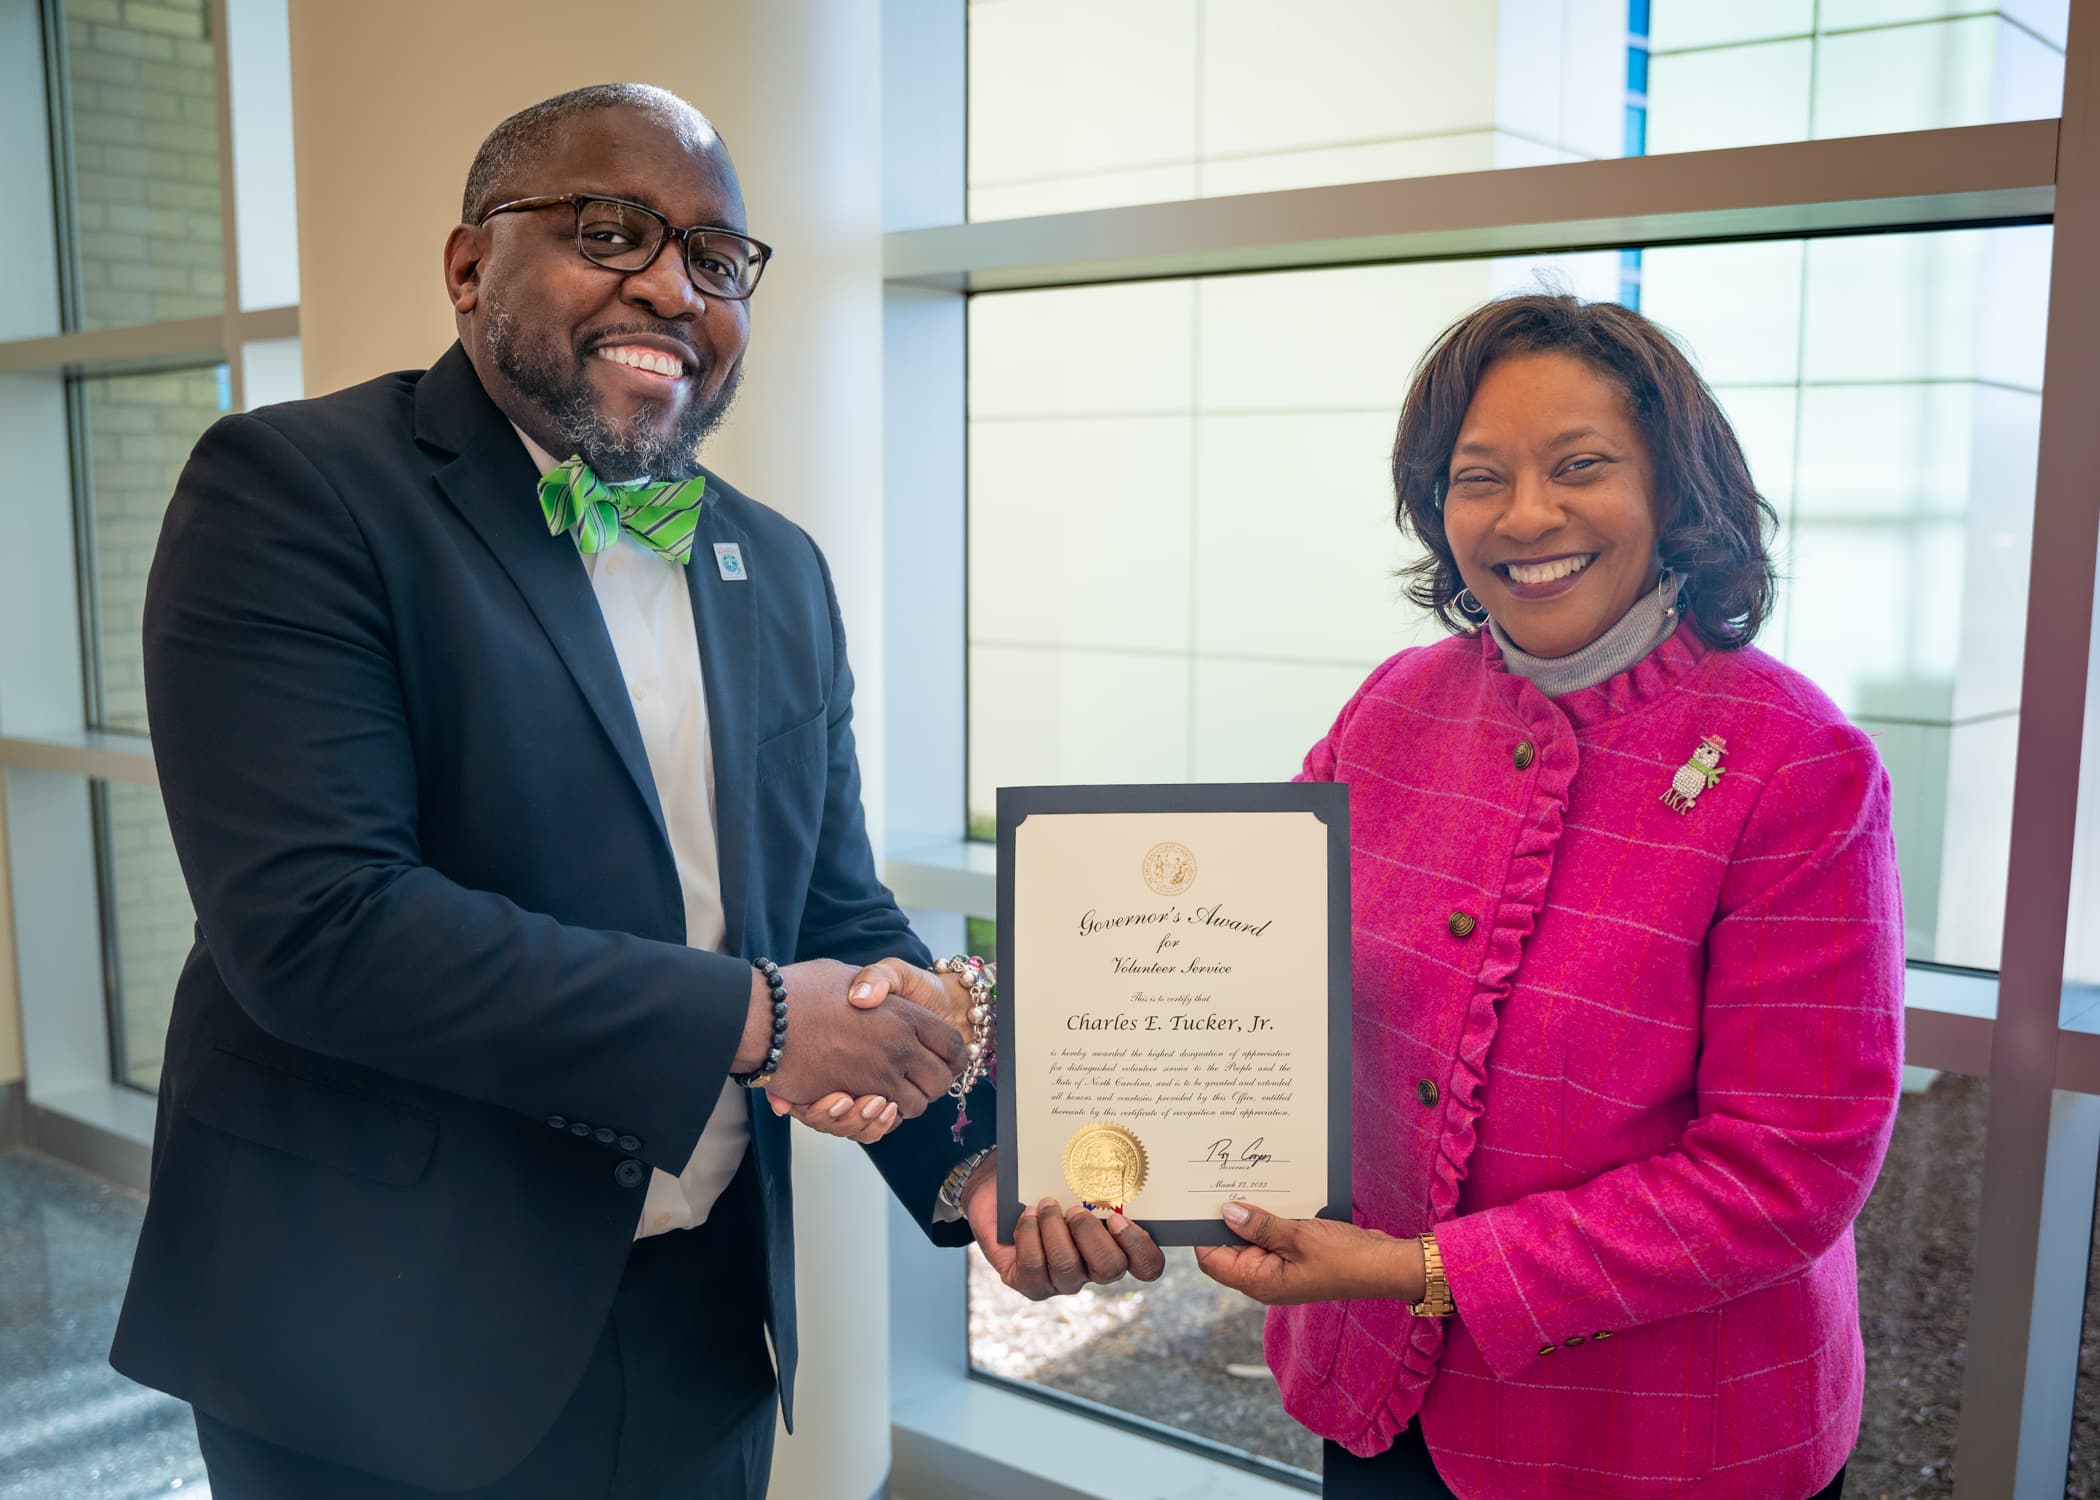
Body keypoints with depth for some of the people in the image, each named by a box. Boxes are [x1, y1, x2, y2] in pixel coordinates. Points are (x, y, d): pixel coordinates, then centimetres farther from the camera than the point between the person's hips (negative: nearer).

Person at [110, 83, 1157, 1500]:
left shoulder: (782, 572, 7)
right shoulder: (295, 489, -11)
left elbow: (843, 923, 8)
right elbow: (311, 916, -22)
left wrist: (975, 1154, -9)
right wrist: (750, 1020, -22)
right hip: (389, 1340, -5)